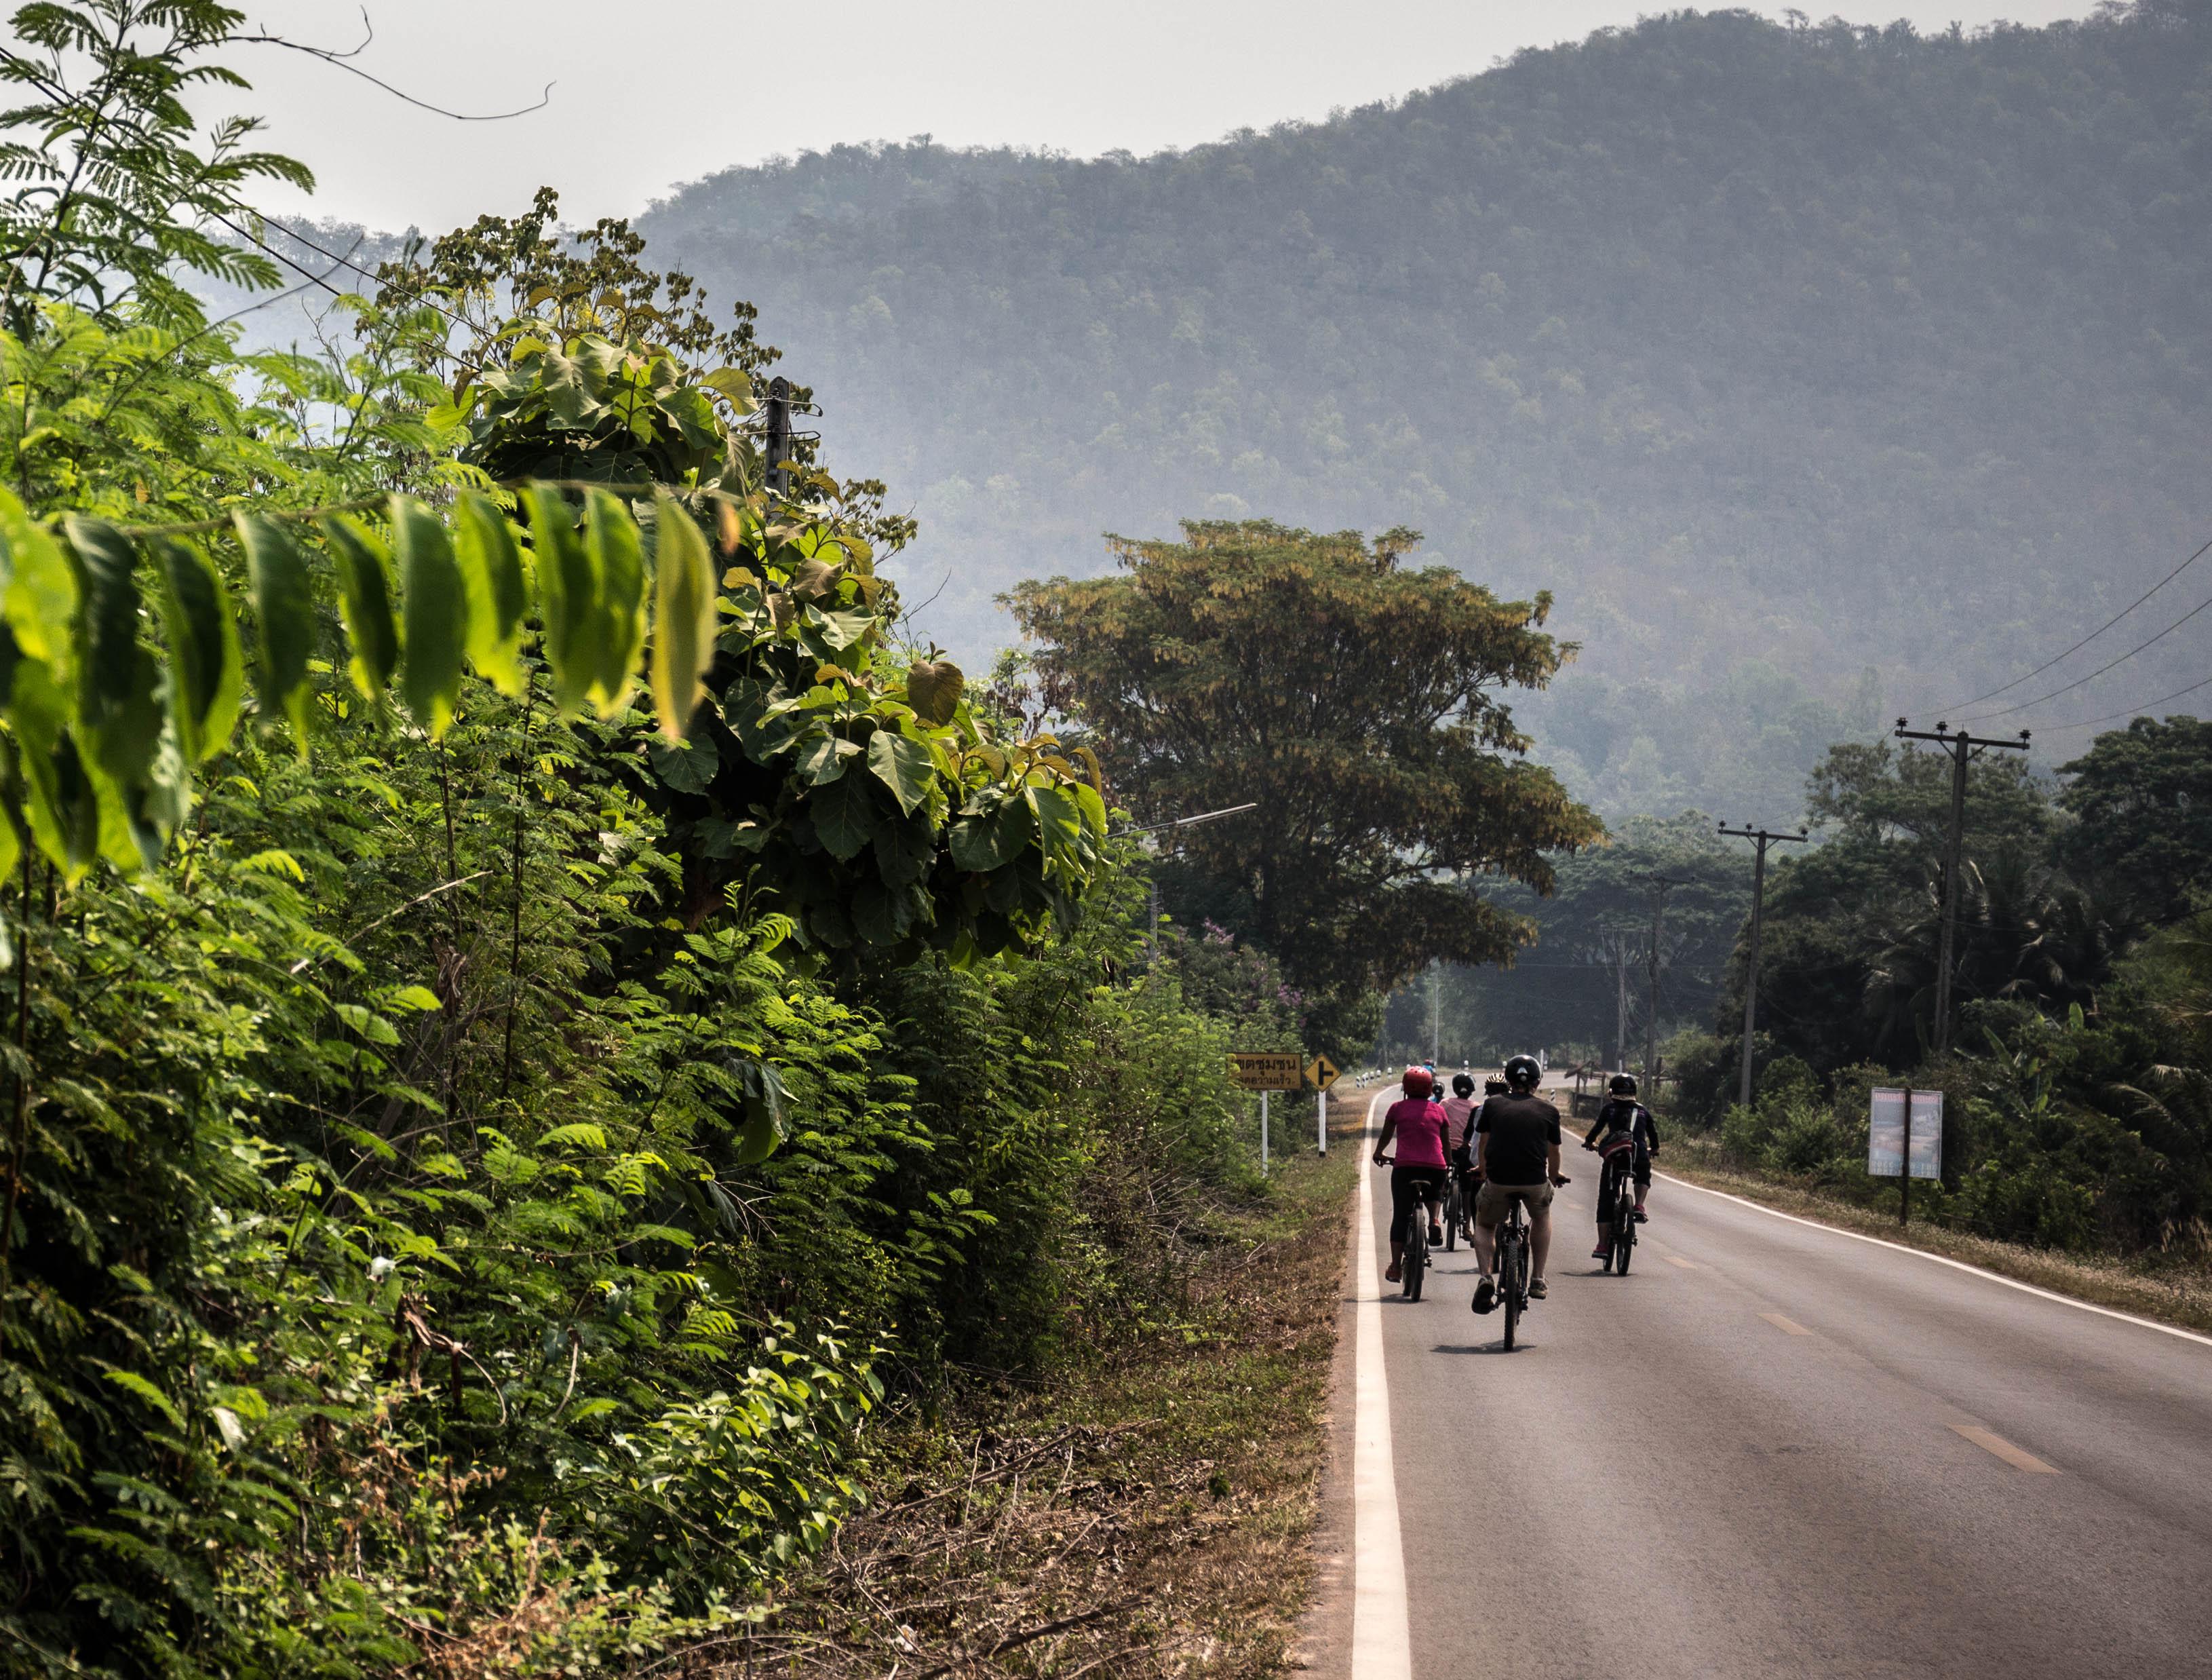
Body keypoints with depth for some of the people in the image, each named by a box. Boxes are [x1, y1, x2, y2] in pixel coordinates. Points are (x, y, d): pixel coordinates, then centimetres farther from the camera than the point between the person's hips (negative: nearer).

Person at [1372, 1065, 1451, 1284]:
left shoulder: (1398, 1108, 7)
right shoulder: (1438, 1110, 10)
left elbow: (1386, 1136, 19)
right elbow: (1446, 1142, 16)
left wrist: (1378, 1154, 38)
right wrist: (1449, 1162, 32)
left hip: (1405, 1167, -1)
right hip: (1435, 1167, 1)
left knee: (1400, 1217, 6)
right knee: (1435, 1192, 34)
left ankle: (1396, 1266, 4)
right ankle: (1434, 1219, 3)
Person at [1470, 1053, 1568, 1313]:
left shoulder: (1492, 1104, 13)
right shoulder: (1548, 1110, 12)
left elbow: (1482, 1143, 27)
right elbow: (1553, 1153, 24)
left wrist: (1482, 1169, 47)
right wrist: (1554, 1175, 46)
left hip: (1498, 1181, 0)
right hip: (1535, 1182, 0)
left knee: (1484, 1226, 25)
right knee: (1542, 1217, 33)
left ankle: (1486, 1277, 1)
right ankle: (1537, 1280, 26)